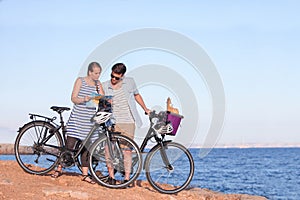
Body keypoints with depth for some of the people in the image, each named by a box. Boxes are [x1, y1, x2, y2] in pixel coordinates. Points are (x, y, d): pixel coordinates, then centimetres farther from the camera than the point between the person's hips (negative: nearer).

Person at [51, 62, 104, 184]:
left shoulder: (98, 84, 13)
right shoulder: (80, 81, -1)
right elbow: (73, 98, -6)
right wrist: (84, 99, -25)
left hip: (90, 120, 4)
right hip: (77, 118, -4)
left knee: (86, 147, 4)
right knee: (70, 144, -6)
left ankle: (85, 174, 8)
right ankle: (59, 168, 6)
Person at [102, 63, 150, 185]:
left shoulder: (130, 82, 4)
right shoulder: (105, 86, 3)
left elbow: (136, 95, 21)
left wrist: (145, 108, 20)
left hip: (128, 122, 0)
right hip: (111, 123, 0)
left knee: (127, 150, -2)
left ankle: (127, 178, 3)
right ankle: (111, 175, 6)